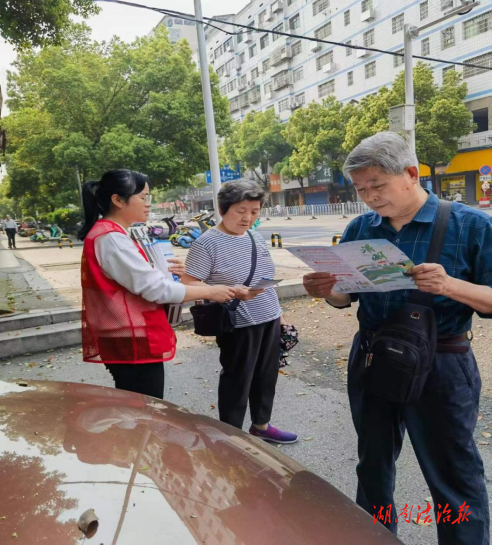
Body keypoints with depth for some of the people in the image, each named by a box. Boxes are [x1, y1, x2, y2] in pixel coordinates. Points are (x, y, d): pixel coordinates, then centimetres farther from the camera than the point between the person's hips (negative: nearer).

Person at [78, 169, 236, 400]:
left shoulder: (111, 234, 12)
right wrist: (209, 291, -15)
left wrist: (158, 269, 6)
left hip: (128, 342, 10)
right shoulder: (110, 238, -20)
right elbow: (155, 288, -23)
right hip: (133, 345, -10)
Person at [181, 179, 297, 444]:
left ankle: (261, 425, 39)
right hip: (238, 325, -7)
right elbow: (188, 284, -17)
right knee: (237, 382, 6)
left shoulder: (256, 237, 7)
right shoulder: (206, 243, -15)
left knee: (266, 378, 19)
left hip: (270, 320, 7)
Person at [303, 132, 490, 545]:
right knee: (373, 463, 22)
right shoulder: (360, 228, 2)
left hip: (439, 367, -4)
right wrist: (326, 291, -14)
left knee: (453, 477, 11)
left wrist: (450, 286, -30)